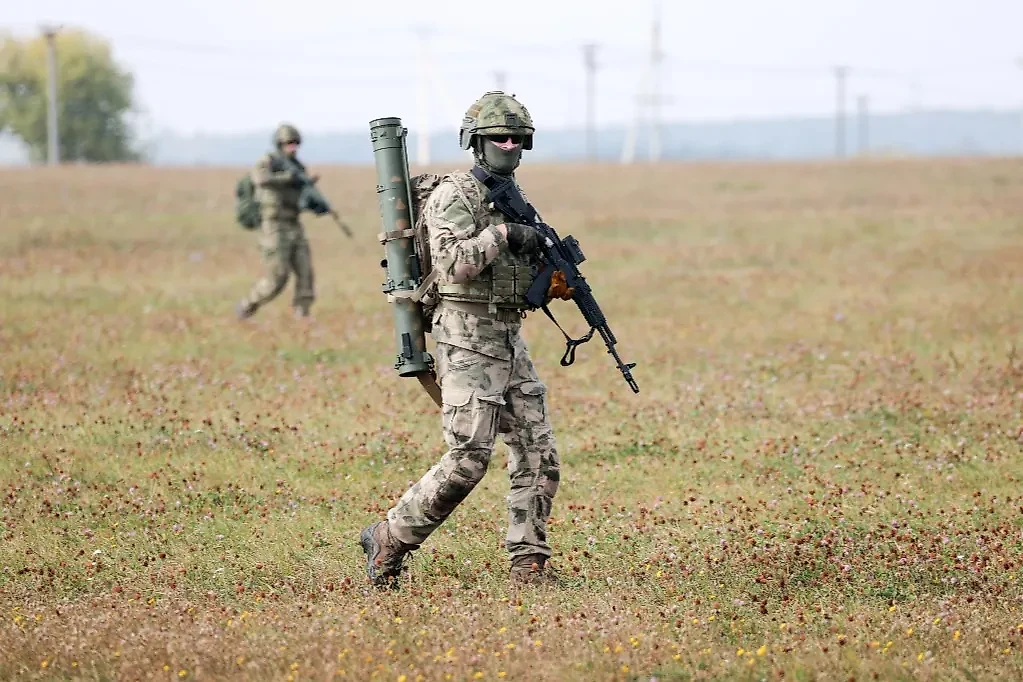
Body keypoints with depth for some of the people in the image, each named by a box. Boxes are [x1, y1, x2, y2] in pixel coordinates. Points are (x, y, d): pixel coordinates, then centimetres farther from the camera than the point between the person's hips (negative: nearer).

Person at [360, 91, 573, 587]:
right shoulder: (454, 195, -9)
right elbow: (454, 263, -23)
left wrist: (557, 281, 3)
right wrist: (502, 233, -20)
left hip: (510, 340, 8)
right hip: (469, 341, -8)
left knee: (538, 454, 3)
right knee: (468, 459, -12)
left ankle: (529, 562, 8)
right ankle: (389, 541, 1)